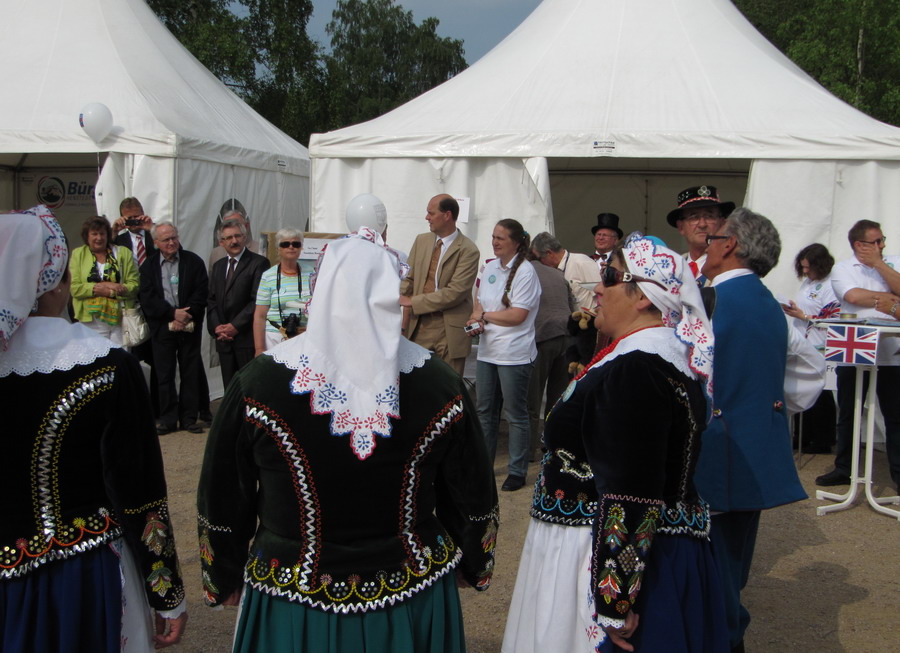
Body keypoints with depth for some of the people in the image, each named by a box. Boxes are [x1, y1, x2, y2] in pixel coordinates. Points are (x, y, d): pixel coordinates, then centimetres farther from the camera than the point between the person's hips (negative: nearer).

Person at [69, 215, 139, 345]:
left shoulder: (124, 253, 9)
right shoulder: (78, 254, 8)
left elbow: (134, 285, -1)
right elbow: (74, 288, -3)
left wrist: (100, 289, -12)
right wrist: (104, 285, -14)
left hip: (120, 319, 1)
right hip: (91, 321, 0)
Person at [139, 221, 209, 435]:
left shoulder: (193, 261, 3)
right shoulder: (149, 265, 4)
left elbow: (201, 293, -2)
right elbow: (148, 299, -4)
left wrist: (186, 315, -13)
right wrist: (173, 313, -14)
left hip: (189, 326, 0)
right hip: (162, 327, 0)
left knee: (191, 373, 4)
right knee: (164, 374, 3)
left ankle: (189, 417, 12)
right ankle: (167, 419, 11)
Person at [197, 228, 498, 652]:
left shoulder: (258, 383, -14)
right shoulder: (440, 384, -12)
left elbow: (221, 505, -4)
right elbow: (475, 502, -1)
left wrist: (223, 581, 13)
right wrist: (473, 566, 18)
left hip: (291, 616, -1)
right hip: (412, 611, 1)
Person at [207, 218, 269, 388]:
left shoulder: (258, 263, -4)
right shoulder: (218, 266, 18)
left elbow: (258, 300, -10)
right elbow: (211, 300, 15)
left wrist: (235, 326, -12)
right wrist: (216, 327, -2)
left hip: (248, 338, -6)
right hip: (224, 339, 6)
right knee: (229, 387, 8)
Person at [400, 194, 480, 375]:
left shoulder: (468, 250, -10)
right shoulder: (421, 241, 10)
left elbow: (455, 292, -16)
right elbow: (408, 279, 11)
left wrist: (414, 302, -15)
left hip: (449, 331, -5)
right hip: (418, 325, 5)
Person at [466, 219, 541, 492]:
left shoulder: (525, 271, -13)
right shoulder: (489, 267, 9)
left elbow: (518, 315, -18)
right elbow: (479, 303, 13)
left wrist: (485, 315, -9)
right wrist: (477, 322, -8)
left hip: (514, 354, -7)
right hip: (487, 350, 7)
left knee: (516, 415, 3)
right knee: (485, 410, 15)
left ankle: (517, 471, 14)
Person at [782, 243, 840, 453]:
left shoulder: (831, 285, -16)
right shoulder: (807, 281, 13)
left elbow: (833, 318, -22)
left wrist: (803, 316, -20)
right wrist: (791, 309, 8)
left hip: (820, 349, -9)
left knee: (820, 396, 1)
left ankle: (823, 441, 10)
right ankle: (802, 436, 25)